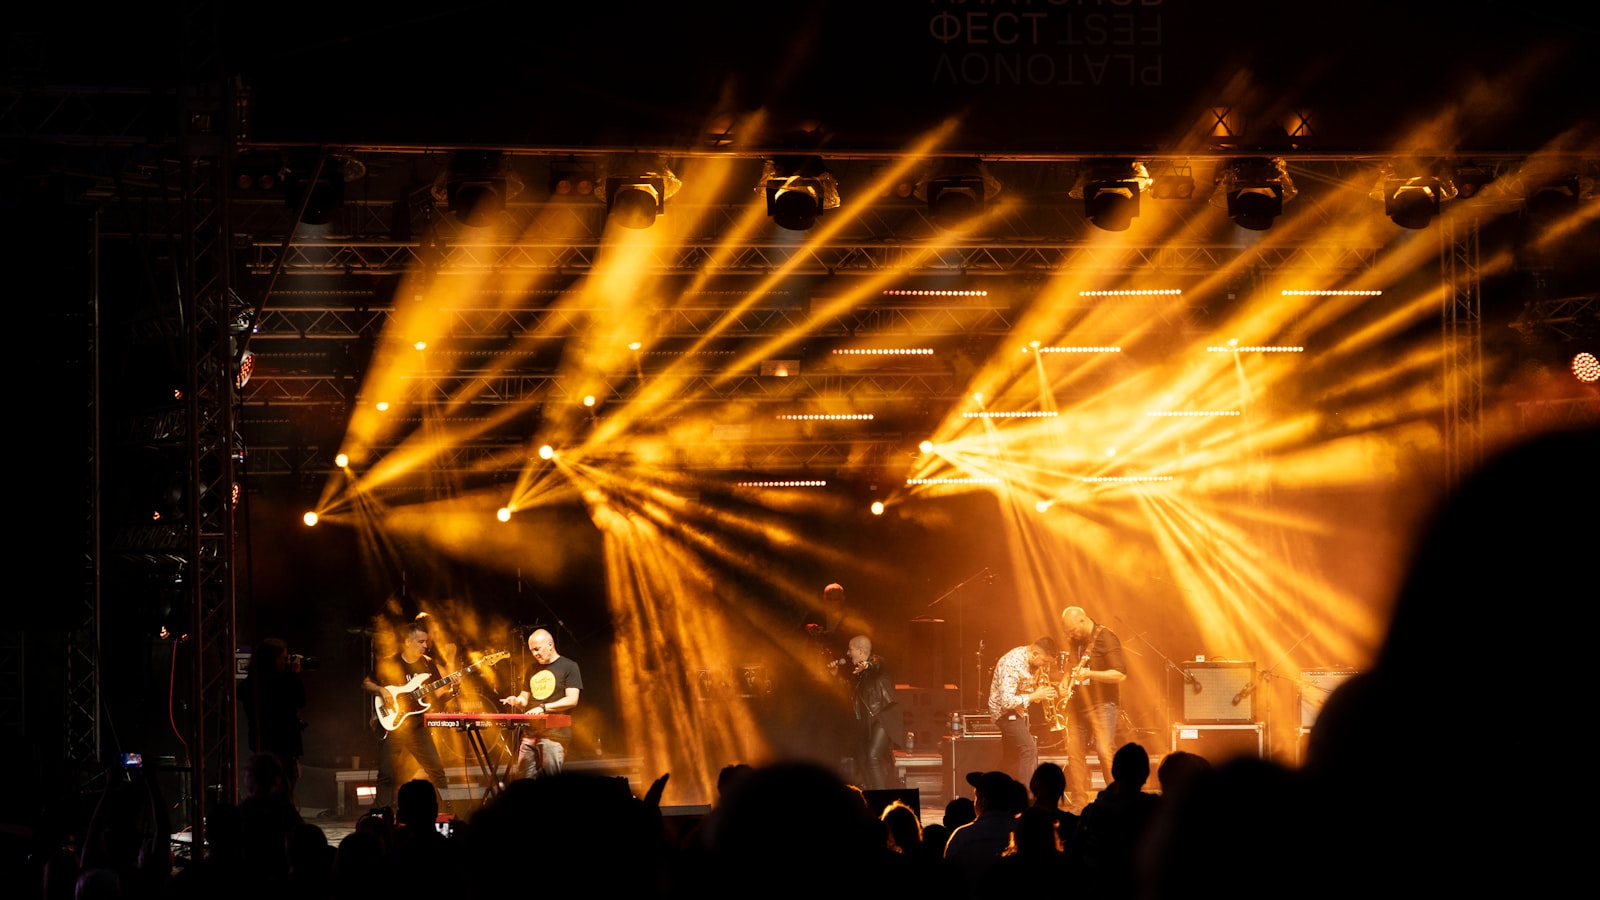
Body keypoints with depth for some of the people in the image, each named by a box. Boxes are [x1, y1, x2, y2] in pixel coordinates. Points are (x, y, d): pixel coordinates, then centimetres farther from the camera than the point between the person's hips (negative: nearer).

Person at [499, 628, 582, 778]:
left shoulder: (569, 667, 0)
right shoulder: (533, 669, 20)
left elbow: (572, 700, -9)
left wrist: (543, 707, -18)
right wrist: (517, 701, 2)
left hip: (554, 733, -6)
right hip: (530, 733, 6)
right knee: (523, 780, 0)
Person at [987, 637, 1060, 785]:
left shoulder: (1032, 659, 0)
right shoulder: (1013, 664, -29)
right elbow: (1007, 701, -33)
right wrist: (1035, 696, -27)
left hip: (1018, 711, 10)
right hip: (1005, 711, -10)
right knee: (1029, 750, -19)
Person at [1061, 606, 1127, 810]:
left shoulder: (1106, 638, -11)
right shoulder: (1074, 641, 12)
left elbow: (1120, 674, -18)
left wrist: (1089, 674, -26)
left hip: (1101, 703, -7)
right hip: (1077, 705, 7)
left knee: (1105, 751, -15)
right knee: (1074, 752, 2)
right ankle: (1078, 804, 7)